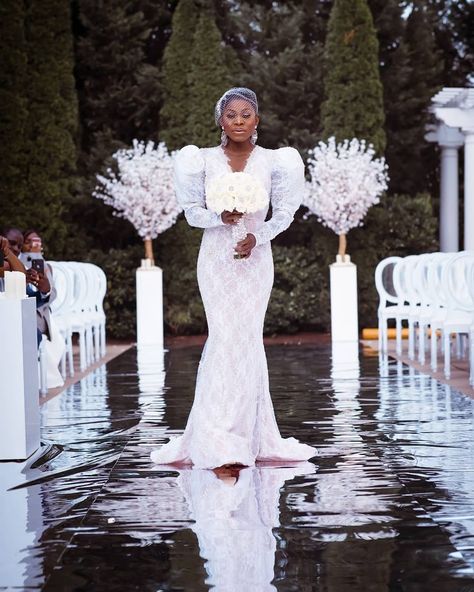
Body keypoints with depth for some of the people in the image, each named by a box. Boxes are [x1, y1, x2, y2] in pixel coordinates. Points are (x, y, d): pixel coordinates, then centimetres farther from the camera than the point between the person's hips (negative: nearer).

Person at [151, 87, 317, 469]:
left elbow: (285, 212, 4)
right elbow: (192, 212, 3)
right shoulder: (204, 160, 1)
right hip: (216, 258, -1)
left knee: (245, 340, 0)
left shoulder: (272, 161, 2)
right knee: (229, 340, -8)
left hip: (255, 259, 1)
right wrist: (221, 217, -17)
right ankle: (223, 442, -1)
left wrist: (258, 236, -13)